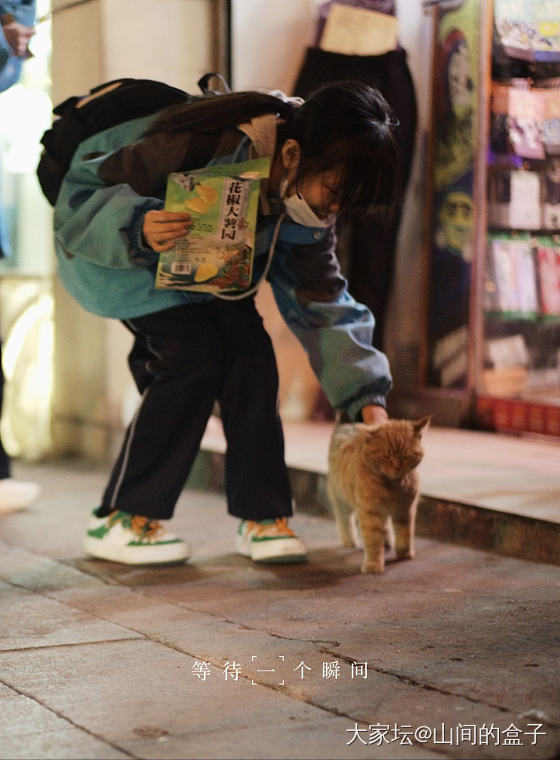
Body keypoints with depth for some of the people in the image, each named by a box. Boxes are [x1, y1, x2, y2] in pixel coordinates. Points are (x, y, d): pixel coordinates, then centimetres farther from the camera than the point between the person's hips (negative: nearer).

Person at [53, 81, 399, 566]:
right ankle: (118, 520, -12)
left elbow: (320, 298, -9)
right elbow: (81, 191, -29)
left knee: (248, 347, -15)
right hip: (109, 249, -6)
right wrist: (136, 228, -49)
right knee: (192, 349, -23)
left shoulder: (307, 202, -18)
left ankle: (262, 516, -4)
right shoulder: (199, 147, -39)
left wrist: (368, 399, -16)